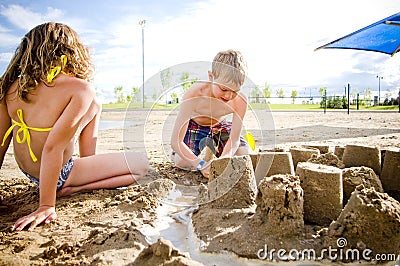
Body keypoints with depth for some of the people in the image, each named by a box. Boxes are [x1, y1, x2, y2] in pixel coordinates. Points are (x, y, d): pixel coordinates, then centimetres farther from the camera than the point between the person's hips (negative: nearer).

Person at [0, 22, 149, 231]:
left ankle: (89, 165, 21)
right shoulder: (79, 89, -22)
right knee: (142, 164, 3)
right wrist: (46, 206, -23)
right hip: (58, 174, -7)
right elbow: (52, 148, -29)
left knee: (94, 107, 18)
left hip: (29, 172, 7)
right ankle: (72, 189, -4)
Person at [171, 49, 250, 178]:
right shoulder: (194, 95, -39)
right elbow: (175, 141, -39)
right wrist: (200, 164, -51)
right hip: (194, 127, -2)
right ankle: (205, 148, 9)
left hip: (219, 127, 2)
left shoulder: (240, 101, -30)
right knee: (182, 162, -23)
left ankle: (214, 147, 14)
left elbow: (234, 139, -25)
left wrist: (224, 159, -47)